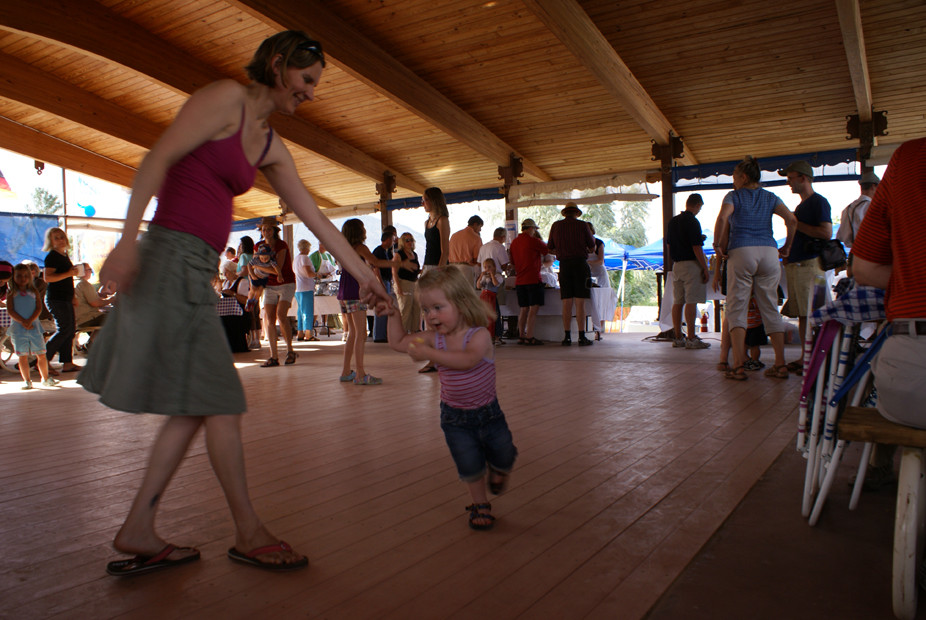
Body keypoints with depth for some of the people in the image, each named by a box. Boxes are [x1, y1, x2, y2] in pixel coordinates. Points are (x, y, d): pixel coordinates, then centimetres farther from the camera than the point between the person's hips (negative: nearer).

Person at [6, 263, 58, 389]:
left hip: (34, 326, 1)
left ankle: (45, 378, 15)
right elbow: (10, 311, -5)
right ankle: (27, 381, 11)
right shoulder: (11, 293, 4)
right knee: (23, 356, 2)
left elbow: (39, 308, -1)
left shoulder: (34, 292, 7)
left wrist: (30, 321, -15)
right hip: (18, 328, -1)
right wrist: (22, 322, -17)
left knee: (41, 354, 2)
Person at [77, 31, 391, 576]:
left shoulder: (271, 147, 18)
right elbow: (157, 161, -13)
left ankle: (138, 533, 18)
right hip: (171, 258, -9)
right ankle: (249, 534, 9)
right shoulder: (227, 97, -5)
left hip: (195, 272, 9)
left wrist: (364, 276, 15)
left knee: (195, 406, 10)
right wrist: (128, 240, -21)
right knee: (219, 401, -3)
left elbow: (315, 218, 16)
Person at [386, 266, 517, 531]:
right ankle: (480, 504, 29)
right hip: (454, 417, 3)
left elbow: (467, 360, -43)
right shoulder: (434, 338, -6)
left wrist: (429, 354, -49)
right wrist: (392, 313, -10)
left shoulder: (479, 335, -22)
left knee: (503, 457, 9)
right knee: (469, 466, 5)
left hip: (487, 411, -2)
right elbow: (397, 342, 0)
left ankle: (498, 470, 45)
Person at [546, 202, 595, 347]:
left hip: (564, 265, 2)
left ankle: (567, 337, 5)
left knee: (567, 303, 5)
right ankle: (582, 337, -3)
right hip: (580, 263, -2)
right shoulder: (582, 225, 0)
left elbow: (550, 248, 12)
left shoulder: (556, 225, 6)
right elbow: (592, 247, 6)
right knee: (580, 303, -3)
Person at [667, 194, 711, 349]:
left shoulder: (673, 221, 12)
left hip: (676, 265, 8)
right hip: (691, 264, -8)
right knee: (691, 302, -7)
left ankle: (678, 337, 12)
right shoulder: (692, 221, -11)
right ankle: (691, 339, -7)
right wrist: (705, 268, -12)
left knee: (677, 302, 8)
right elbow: (696, 247, -16)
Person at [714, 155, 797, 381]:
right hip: (768, 251, 4)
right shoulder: (770, 197, 16)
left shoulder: (733, 196, 6)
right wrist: (787, 247, 12)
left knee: (736, 307, -2)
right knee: (770, 308, 9)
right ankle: (780, 364, 8)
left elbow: (722, 218, -14)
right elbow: (791, 220, 2)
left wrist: (718, 244, -4)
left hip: (741, 252, -4)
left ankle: (739, 366, -11)